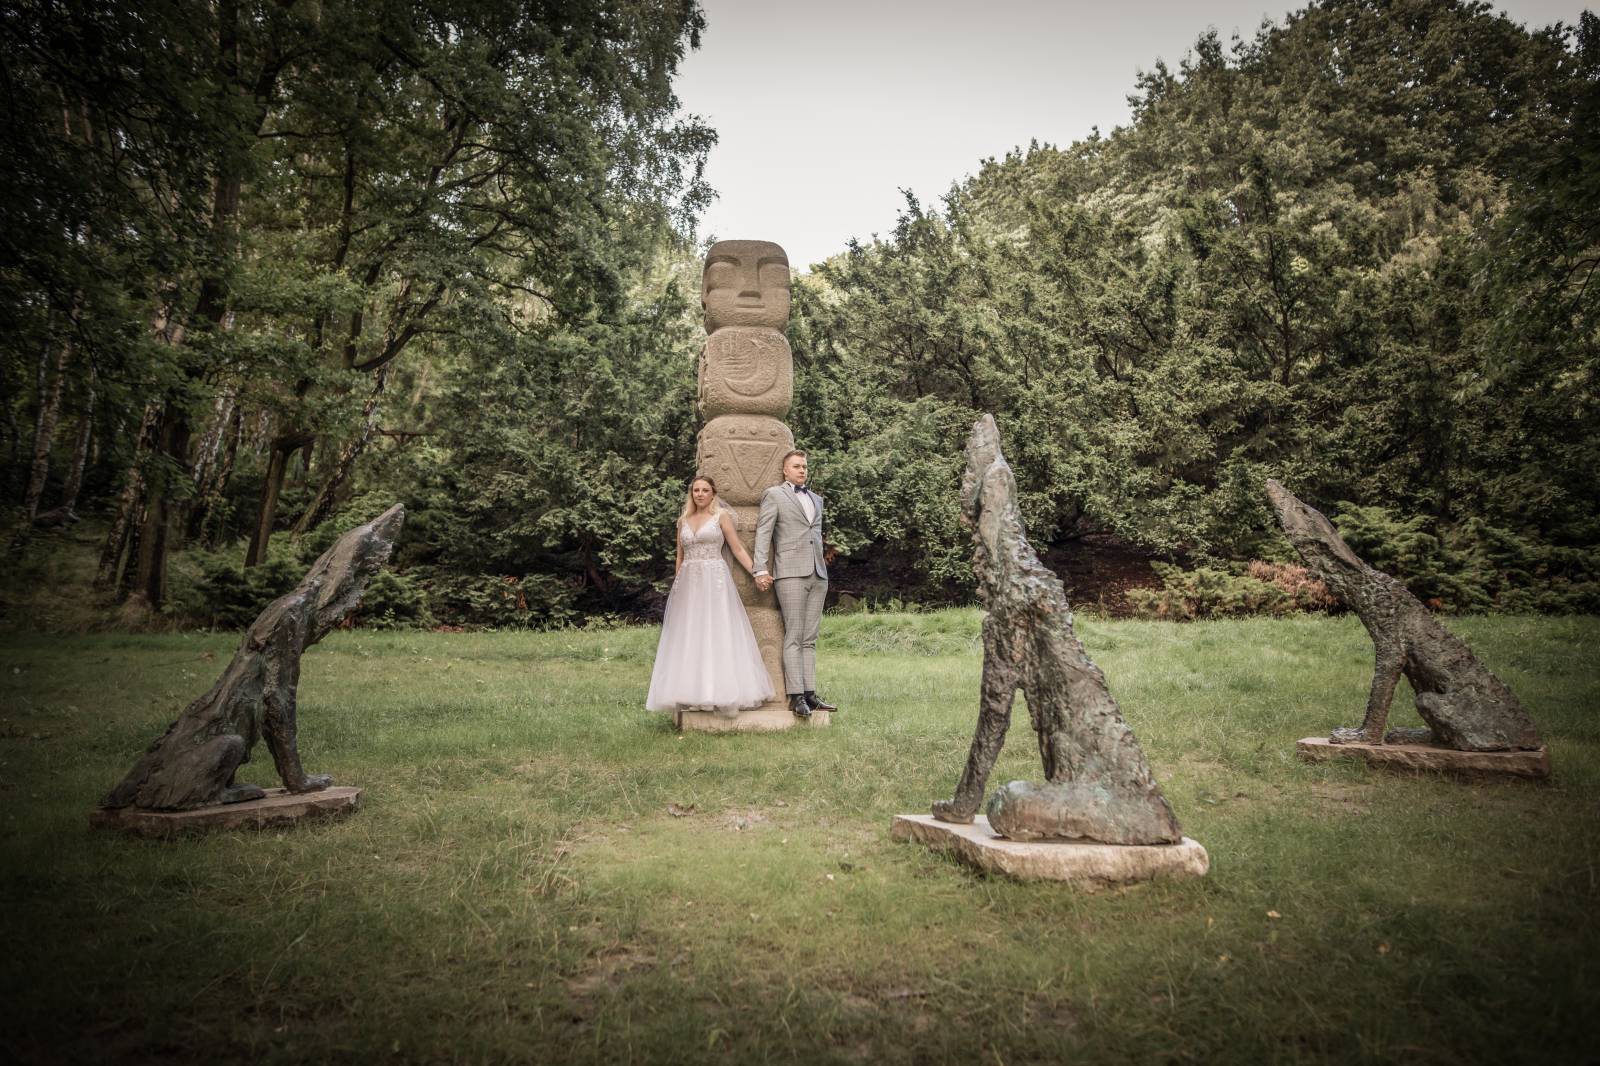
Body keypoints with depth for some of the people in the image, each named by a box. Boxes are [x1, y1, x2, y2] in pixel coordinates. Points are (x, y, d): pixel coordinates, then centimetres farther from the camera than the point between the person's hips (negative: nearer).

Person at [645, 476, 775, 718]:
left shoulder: (721, 515, 3)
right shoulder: (683, 520, 15)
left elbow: (738, 549, 1)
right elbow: (680, 557, 17)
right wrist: (677, 585, 11)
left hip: (714, 581, -4)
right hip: (688, 584, 4)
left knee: (718, 634, -7)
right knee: (689, 637, 2)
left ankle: (721, 693, -5)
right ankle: (692, 695, 5)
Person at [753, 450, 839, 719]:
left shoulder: (816, 499, 22)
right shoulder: (774, 495, 4)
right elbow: (763, 533, -3)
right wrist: (760, 570, -13)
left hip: (818, 574, 6)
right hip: (791, 573, -6)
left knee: (809, 638, 5)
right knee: (793, 636, -8)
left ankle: (809, 693, 5)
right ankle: (796, 696, -8)